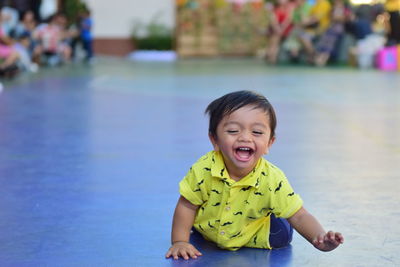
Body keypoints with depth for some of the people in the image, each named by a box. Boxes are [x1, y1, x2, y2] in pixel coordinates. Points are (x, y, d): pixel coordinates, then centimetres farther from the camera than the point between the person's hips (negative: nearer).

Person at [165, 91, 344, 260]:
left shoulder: (273, 181, -28)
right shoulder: (203, 170, -28)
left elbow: (299, 216, -24)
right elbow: (186, 206, -13)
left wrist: (320, 238, -42)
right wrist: (179, 242, -17)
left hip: (252, 241, -3)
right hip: (207, 234, 3)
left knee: (281, 233, -13)